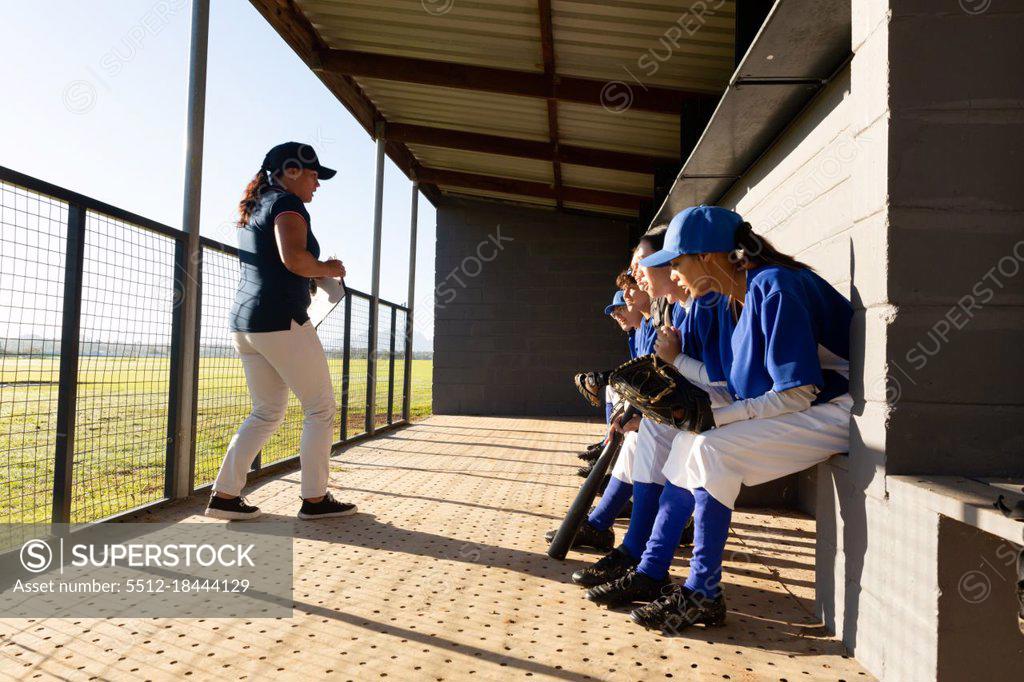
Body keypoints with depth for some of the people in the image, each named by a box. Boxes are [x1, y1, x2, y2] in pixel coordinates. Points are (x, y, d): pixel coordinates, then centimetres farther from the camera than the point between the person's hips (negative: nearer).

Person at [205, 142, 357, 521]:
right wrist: (327, 269, -5)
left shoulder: (255, 209, 22)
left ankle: (224, 494, 12)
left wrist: (314, 274, 24)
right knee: (321, 408, 2)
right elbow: (294, 258, -23)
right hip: (281, 322, -9)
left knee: (266, 413, 16)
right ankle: (314, 499, 6)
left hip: (244, 324, 9)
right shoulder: (287, 203, -7)